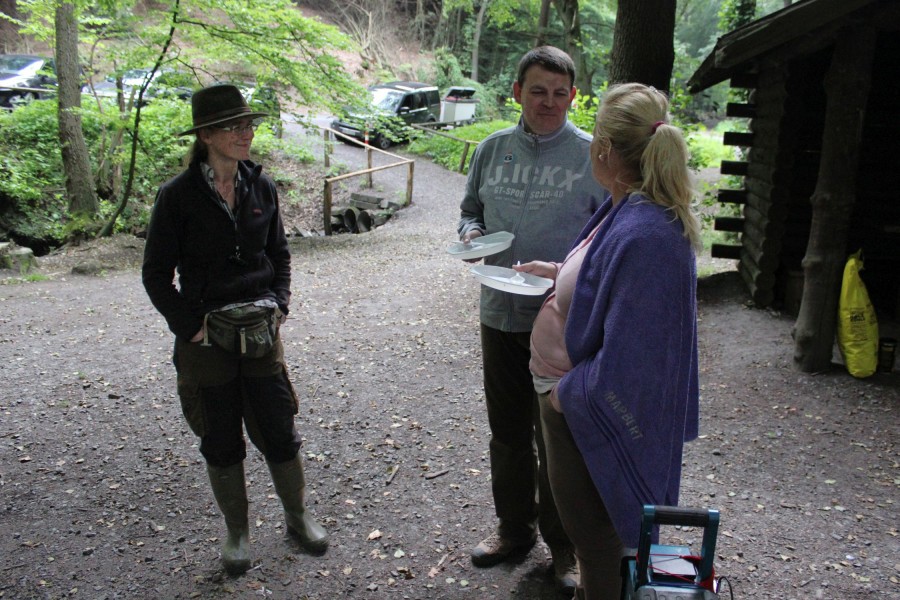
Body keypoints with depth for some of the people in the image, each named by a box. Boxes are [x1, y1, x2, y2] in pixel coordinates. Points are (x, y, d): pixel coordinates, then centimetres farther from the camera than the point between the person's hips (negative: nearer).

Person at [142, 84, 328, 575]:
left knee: (279, 432, 9)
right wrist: (190, 325, -10)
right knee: (222, 442, 11)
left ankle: (297, 515, 31)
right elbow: (156, 273, -3)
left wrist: (278, 303, 1)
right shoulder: (178, 196, -9)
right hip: (205, 339, -2)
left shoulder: (260, 186, 2)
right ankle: (237, 531, 30)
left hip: (261, 332, 3)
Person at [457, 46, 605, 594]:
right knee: (508, 431, 18)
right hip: (501, 314, 4)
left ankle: (564, 544, 29)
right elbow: (471, 209, 18)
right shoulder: (493, 149, 5)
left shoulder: (592, 154, -7)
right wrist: (472, 232, -5)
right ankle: (515, 528, 39)